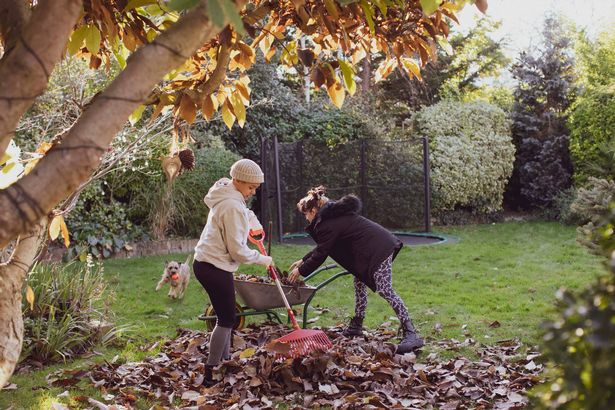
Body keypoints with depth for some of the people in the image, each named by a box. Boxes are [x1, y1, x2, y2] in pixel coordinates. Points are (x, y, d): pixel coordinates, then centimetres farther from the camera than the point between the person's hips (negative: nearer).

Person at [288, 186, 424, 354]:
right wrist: (303, 260, 32)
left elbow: (320, 254, -6)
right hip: (378, 245, 11)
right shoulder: (333, 214, 21)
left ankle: (411, 334, -18)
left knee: (385, 291, -14)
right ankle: (356, 325, 27)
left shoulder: (327, 224, -12)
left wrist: (301, 271, 7)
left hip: (378, 250, -11)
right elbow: (323, 247, 30)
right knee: (359, 281, 19)